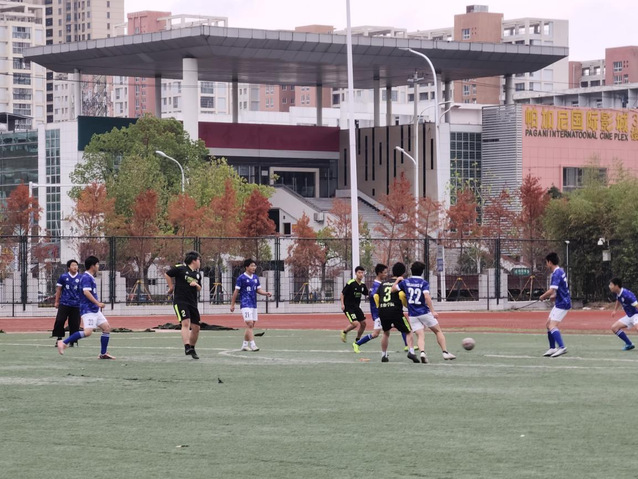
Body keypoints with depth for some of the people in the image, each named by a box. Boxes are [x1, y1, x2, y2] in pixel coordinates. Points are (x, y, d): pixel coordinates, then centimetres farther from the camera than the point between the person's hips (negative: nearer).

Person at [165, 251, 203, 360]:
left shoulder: (198, 274, 16)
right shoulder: (180, 269, -4)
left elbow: (199, 289, 23)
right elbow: (167, 274, 3)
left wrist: (196, 285, 1)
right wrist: (171, 287, 5)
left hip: (192, 303, 7)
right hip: (180, 301, -7)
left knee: (196, 328, 6)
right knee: (186, 323, -25)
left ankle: (192, 349, 25)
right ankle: (187, 347, -34)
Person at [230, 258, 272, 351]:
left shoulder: (255, 277, 12)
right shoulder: (241, 278, -7)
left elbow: (258, 290, 17)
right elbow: (236, 291, -4)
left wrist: (266, 293, -2)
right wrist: (232, 304, -3)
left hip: (253, 304, 7)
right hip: (245, 304, -7)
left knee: (251, 326, 9)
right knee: (250, 324, -15)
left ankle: (244, 345, 18)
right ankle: (252, 345, -18)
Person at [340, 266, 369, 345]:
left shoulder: (363, 285, 3)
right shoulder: (350, 283, -16)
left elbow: (367, 294, 16)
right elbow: (342, 293, -9)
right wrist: (342, 304, -16)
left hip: (356, 307, 7)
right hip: (348, 307, -7)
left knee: (363, 323, 4)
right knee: (355, 323, -18)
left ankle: (358, 340, 22)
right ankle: (344, 332, 11)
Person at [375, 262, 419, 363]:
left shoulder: (383, 283, 18)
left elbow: (376, 296, 12)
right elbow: (401, 294, -16)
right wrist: (407, 304, 0)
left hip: (382, 312, 5)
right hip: (395, 311, -5)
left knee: (386, 333, 26)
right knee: (408, 332, 6)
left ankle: (383, 355, 27)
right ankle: (411, 351, -15)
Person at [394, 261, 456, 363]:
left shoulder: (405, 282, 3)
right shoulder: (424, 283, -6)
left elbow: (393, 289, 10)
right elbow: (427, 297, -19)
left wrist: (398, 280, 28)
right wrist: (433, 311, -19)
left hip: (412, 315, 2)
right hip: (424, 312, -2)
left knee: (420, 335, -1)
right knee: (438, 331, 14)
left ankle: (422, 352, -28)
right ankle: (445, 352, 12)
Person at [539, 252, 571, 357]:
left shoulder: (556, 274, -18)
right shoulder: (561, 271, 13)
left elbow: (551, 291, -25)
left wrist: (542, 297, -9)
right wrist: (554, 296, 15)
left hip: (562, 303, -10)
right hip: (560, 303, 10)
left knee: (552, 325, -17)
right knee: (548, 324, 14)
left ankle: (562, 347, -27)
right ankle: (552, 348, 18)